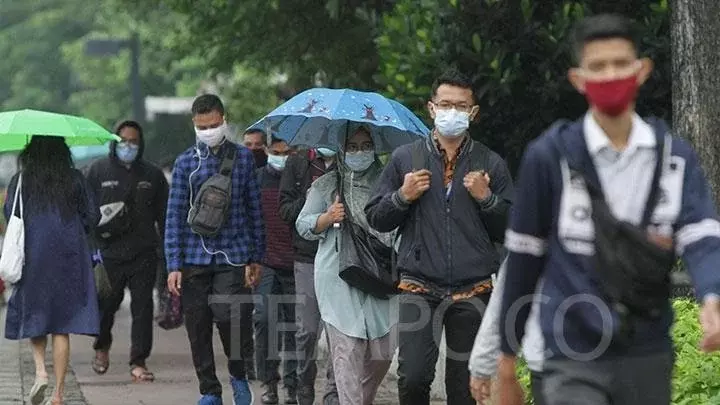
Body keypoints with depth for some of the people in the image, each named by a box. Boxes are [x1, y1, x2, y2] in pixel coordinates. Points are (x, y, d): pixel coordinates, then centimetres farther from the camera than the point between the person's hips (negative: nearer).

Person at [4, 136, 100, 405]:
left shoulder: (21, 181, -1)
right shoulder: (75, 180, 2)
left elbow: (10, 214, -7)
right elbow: (93, 216, 1)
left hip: (33, 257, -1)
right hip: (69, 259, 1)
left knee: (34, 316, 15)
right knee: (62, 326, 3)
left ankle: (40, 370, -9)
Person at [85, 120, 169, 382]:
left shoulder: (153, 175, 11)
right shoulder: (98, 171, 7)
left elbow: (164, 215, 12)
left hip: (144, 254, 1)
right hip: (108, 253, -1)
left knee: (143, 306, -4)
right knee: (106, 304, 4)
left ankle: (139, 362, -1)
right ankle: (102, 348, 32)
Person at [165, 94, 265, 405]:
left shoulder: (243, 158, 5)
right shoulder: (185, 162, 5)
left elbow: (254, 209, 9)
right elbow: (175, 215, 4)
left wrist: (256, 257, 7)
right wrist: (174, 265, -2)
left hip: (232, 256, -2)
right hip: (194, 259, 2)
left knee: (230, 318, -17)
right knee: (198, 329, 4)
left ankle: (238, 375, 9)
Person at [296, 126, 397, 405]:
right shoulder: (326, 185, 9)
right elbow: (303, 225, 10)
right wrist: (327, 218, -10)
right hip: (338, 278, -2)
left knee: (383, 351, 3)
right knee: (348, 349, -11)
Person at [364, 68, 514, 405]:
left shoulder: (491, 165, 9)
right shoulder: (404, 158, 9)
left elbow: (513, 228, 7)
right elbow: (375, 219, 10)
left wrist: (486, 198, -7)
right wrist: (402, 197, -7)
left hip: (472, 291, 1)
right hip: (418, 288, -1)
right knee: (413, 377, -12)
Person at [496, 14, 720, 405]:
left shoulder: (675, 156, 3)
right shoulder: (549, 156, -5)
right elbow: (524, 257, 3)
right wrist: (507, 356, 7)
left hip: (649, 358, 4)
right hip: (574, 361, -3)